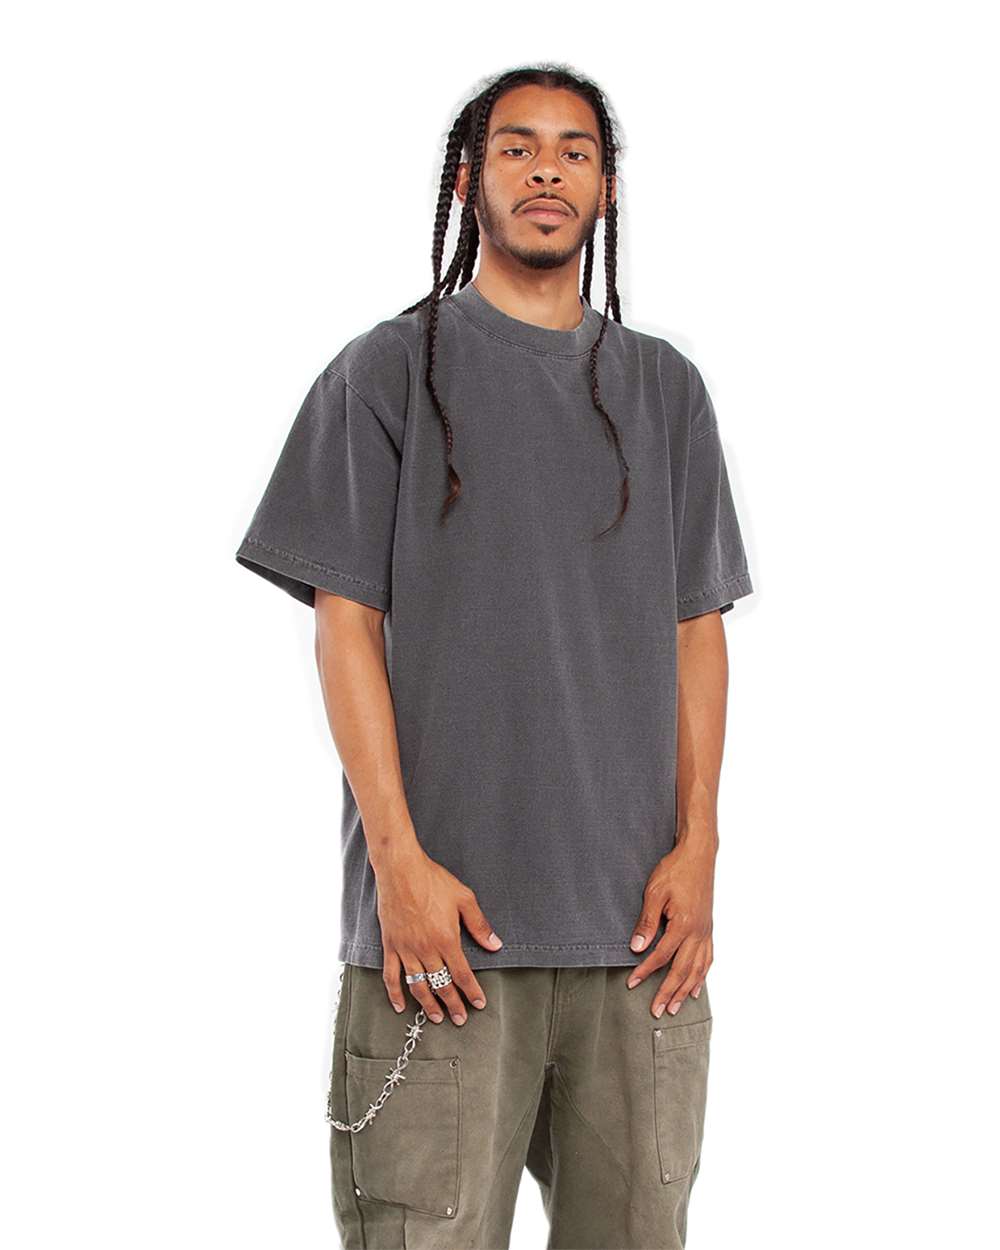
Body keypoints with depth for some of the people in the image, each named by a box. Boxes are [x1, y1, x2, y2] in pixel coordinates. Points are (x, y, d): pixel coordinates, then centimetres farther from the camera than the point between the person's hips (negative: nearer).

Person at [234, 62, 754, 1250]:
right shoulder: (387, 373, 5)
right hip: (445, 911, -3)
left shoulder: (665, 388, 15)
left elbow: (697, 627, 12)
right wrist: (398, 857, -10)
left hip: (636, 913, 3)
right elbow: (345, 625, 0)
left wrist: (697, 842, 0)